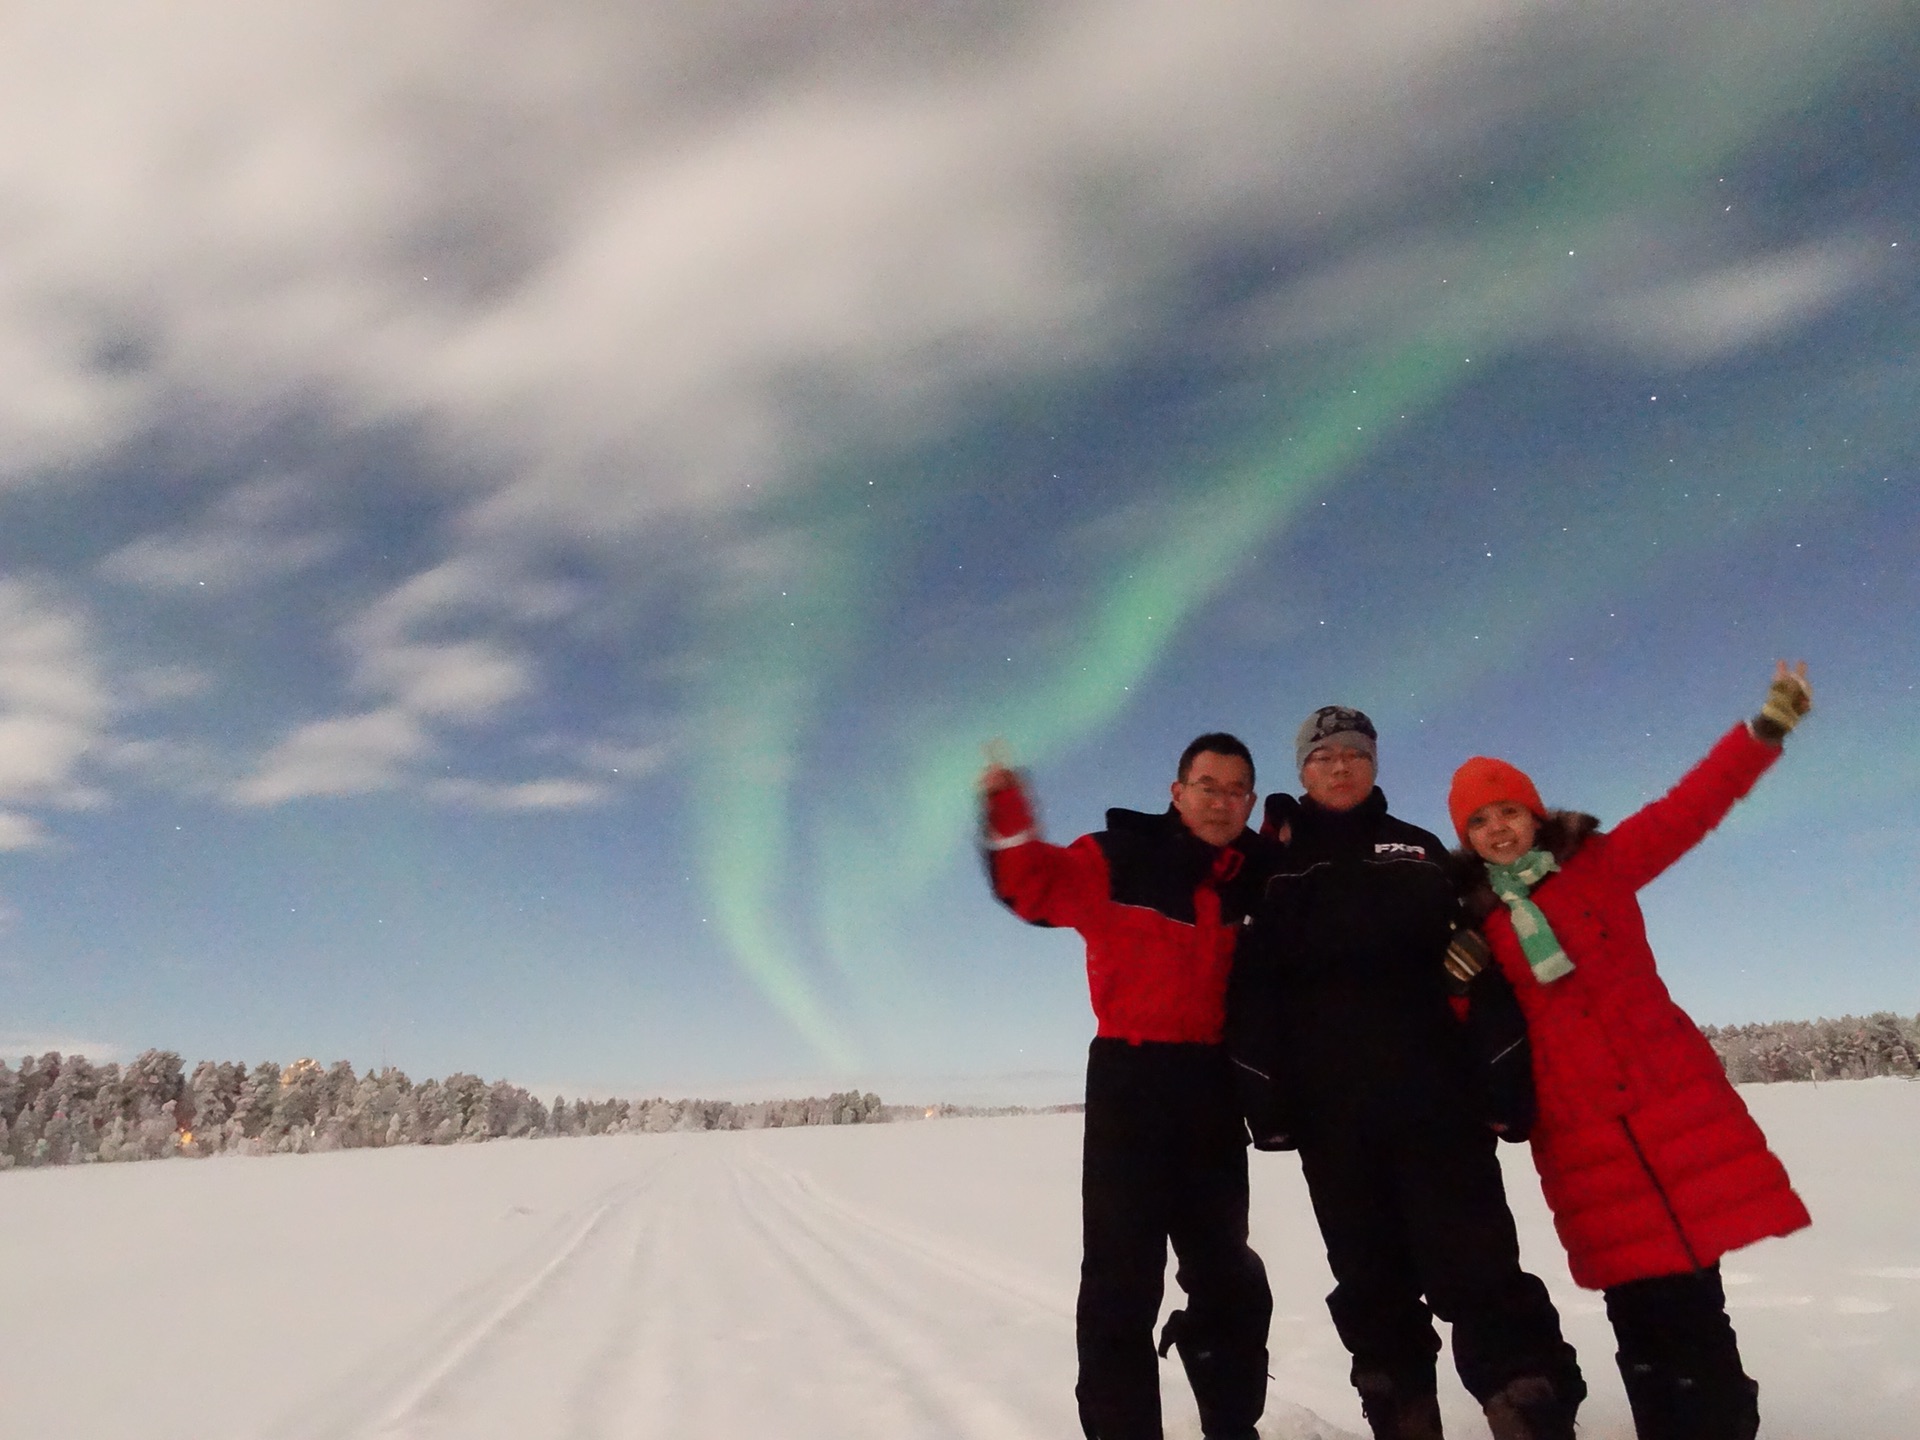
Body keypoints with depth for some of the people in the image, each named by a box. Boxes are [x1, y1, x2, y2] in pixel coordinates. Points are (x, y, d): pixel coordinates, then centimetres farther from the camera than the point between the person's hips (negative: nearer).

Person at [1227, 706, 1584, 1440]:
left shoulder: (1419, 851, 13)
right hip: (1331, 1109, 1)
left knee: (1476, 1268, -6)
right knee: (1372, 1283, 8)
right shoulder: (1276, 866, 9)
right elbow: (1253, 988, 2)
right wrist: (1266, 1095, -6)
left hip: (1435, 1094, 0)